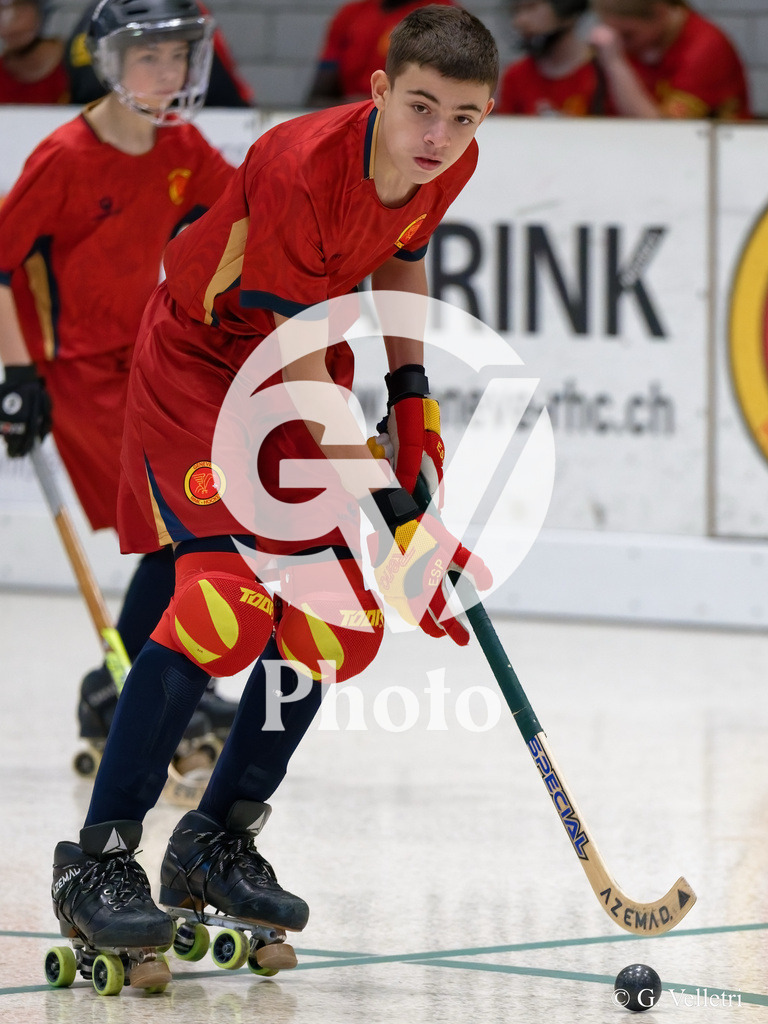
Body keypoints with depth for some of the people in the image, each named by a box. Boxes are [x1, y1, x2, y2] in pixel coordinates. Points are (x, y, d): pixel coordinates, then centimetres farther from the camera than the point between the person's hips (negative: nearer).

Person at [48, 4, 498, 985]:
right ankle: (96, 857, -16)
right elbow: (303, 378, -30)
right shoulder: (302, 170, -34)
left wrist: (410, 396, 5)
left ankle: (214, 844, 15)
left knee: (342, 622, -1)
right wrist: (390, 518, -31)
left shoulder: (451, 166, -12)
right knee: (231, 597, -23)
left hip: (307, 360, 7)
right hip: (200, 361, -7)